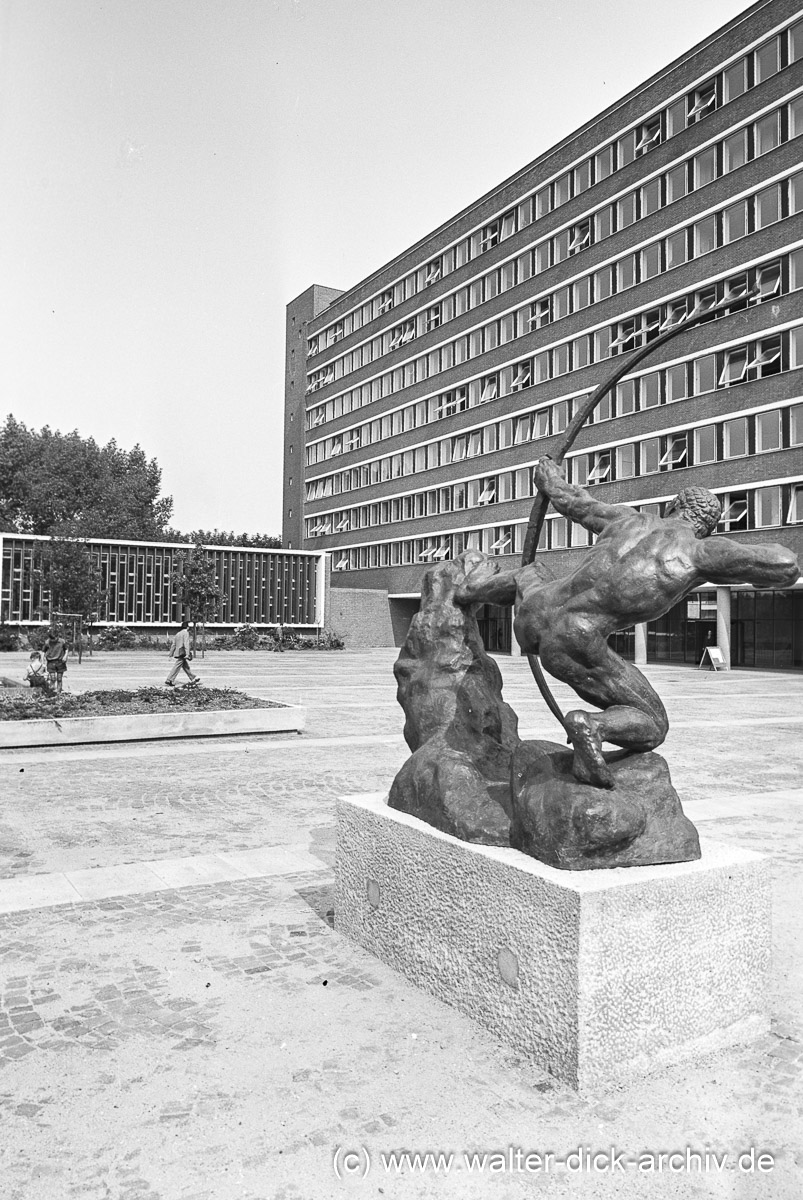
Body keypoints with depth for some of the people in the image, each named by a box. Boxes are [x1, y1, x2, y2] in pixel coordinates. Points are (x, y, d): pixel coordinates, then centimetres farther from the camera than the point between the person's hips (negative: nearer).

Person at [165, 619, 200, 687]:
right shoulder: (185, 633, -6)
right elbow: (186, 644, -17)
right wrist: (187, 654, -23)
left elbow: (173, 644, 18)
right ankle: (169, 681, -10)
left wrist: (171, 654, 20)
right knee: (177, 667, -8)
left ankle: (193, 678, 25)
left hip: (177, 653, 9)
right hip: (182, 653, -9)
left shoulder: (178, 634, 18)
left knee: (186, 666, 16)